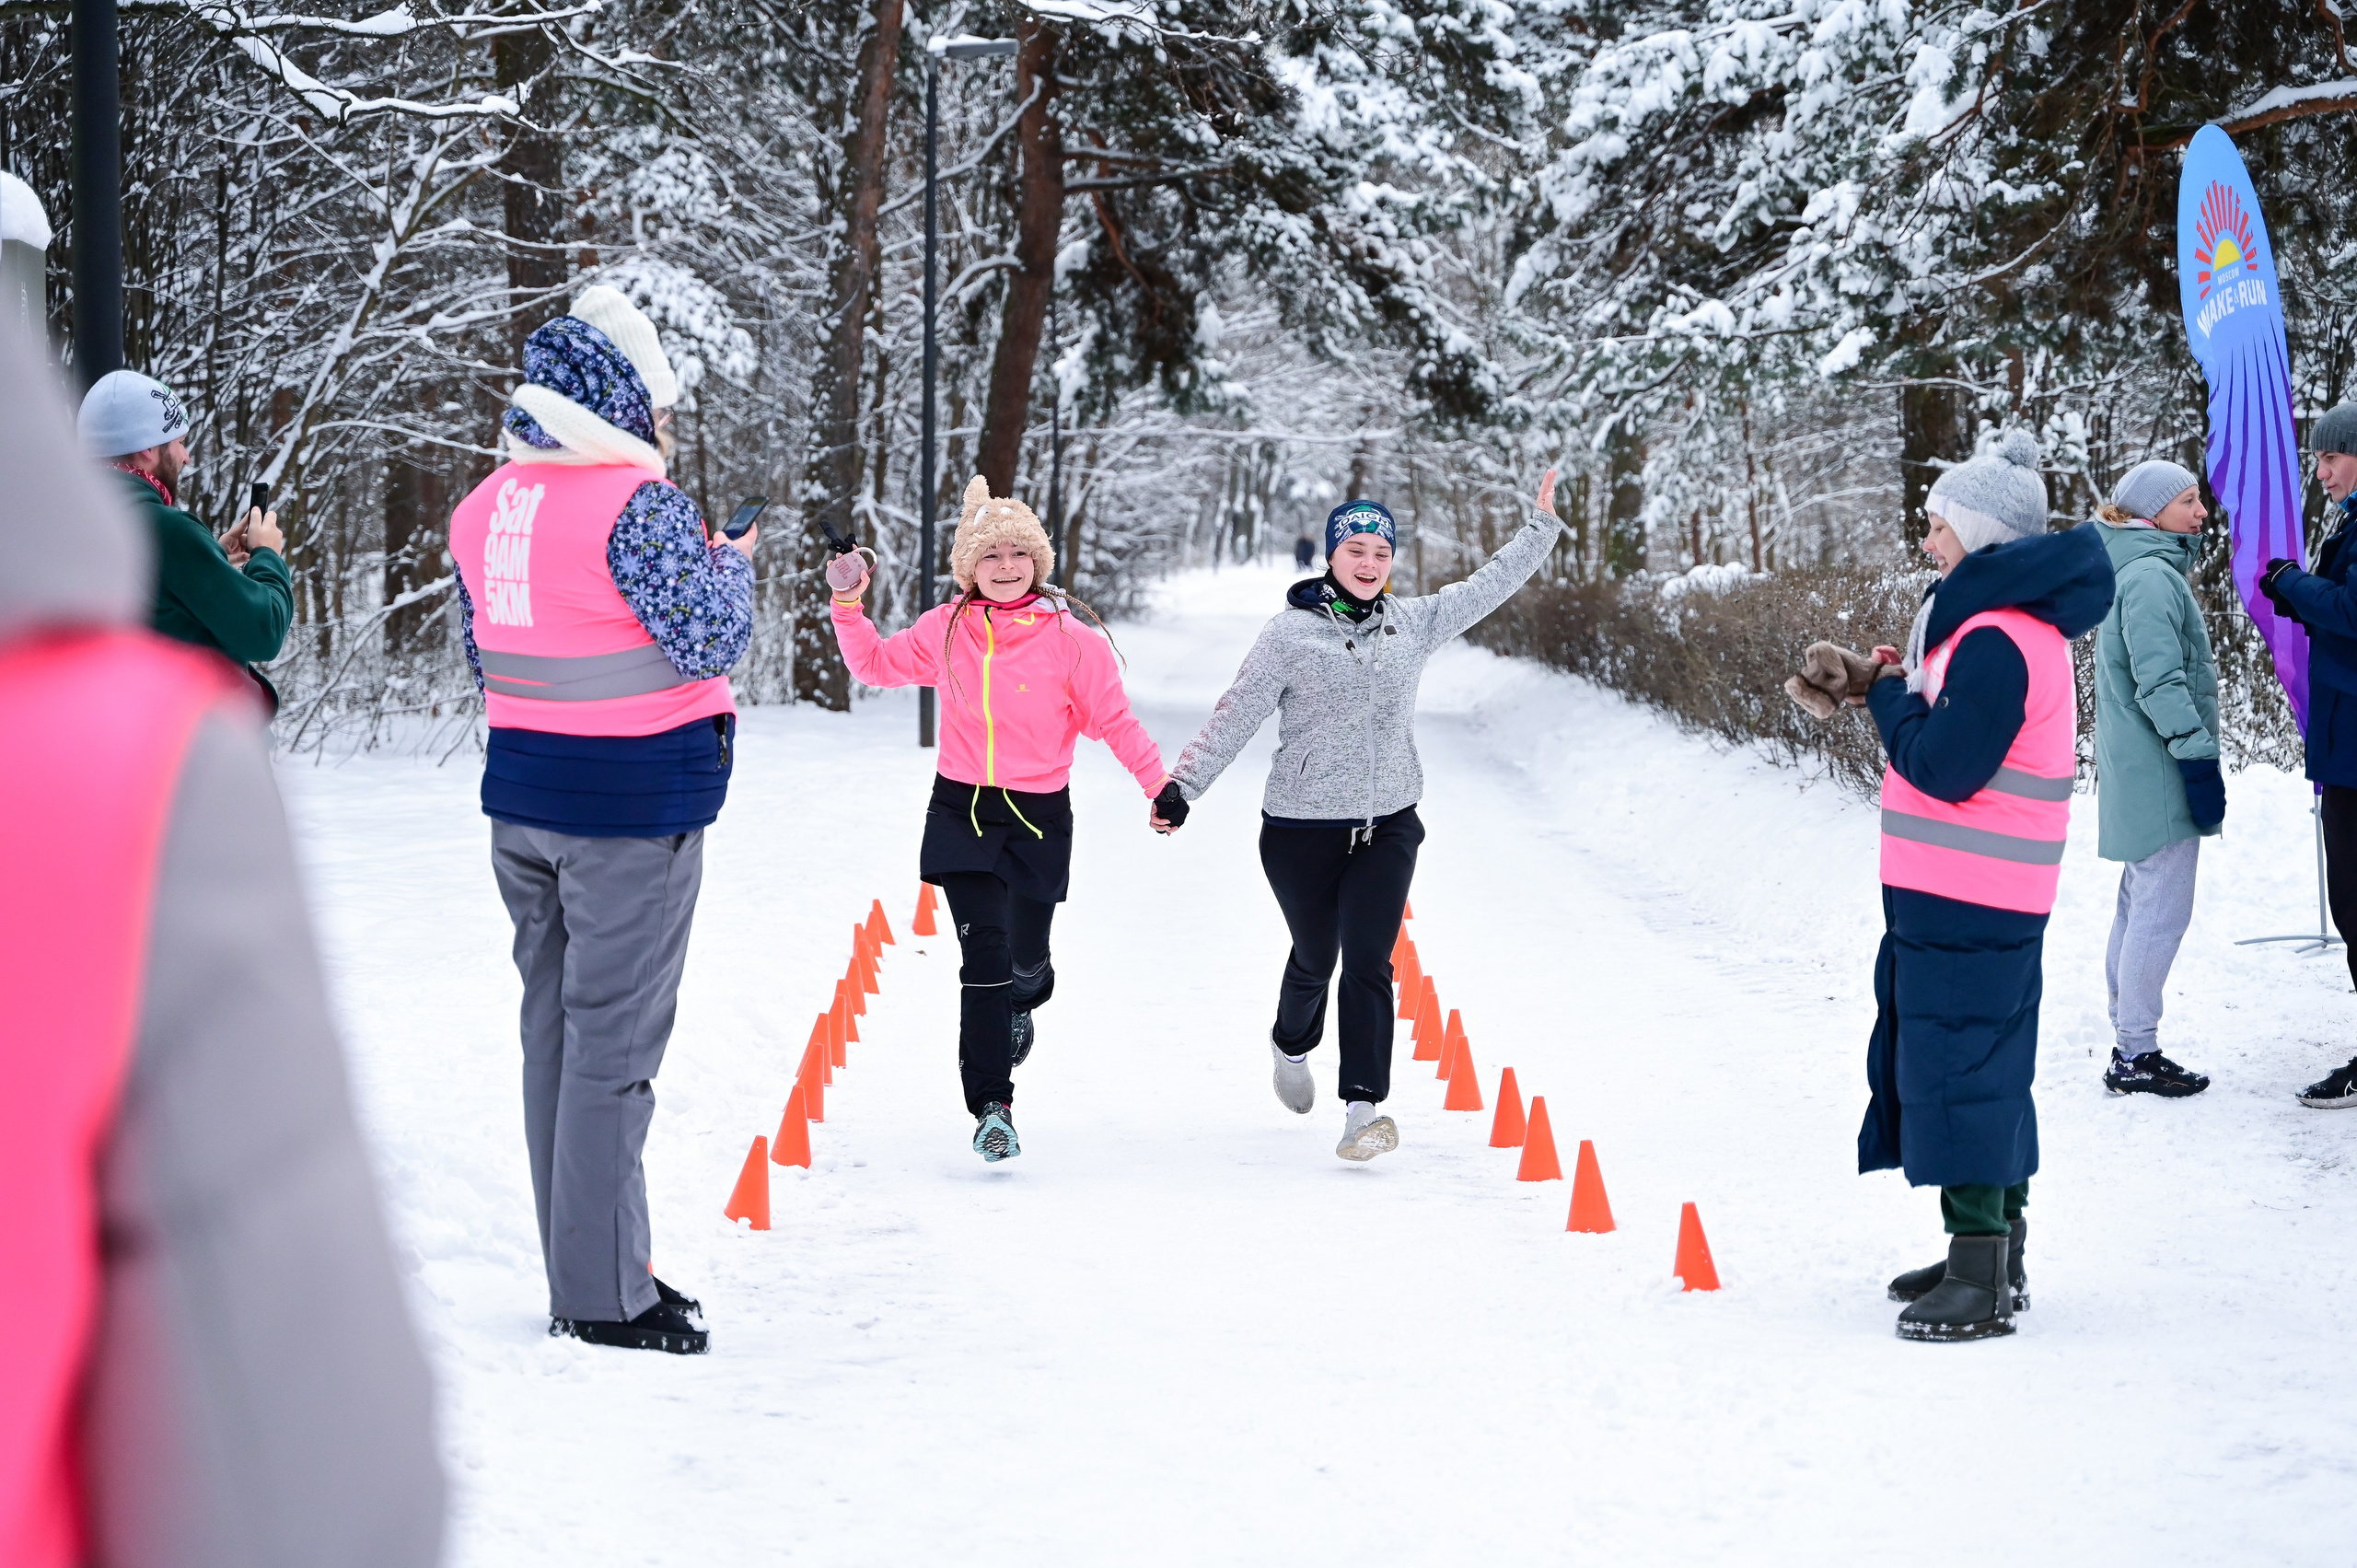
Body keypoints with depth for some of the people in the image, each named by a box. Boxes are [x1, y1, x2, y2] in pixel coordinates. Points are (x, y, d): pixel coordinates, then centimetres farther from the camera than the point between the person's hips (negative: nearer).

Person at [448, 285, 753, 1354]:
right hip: (631, 803, -8)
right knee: (614, 1043, -3)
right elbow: (707, 639, -17)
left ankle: (585, 1267, 24)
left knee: (554, 1027, 14)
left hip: (519, 789, 8)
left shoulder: (483, 508, 7)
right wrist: (731, 562, 1)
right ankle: (604, 1296, 1)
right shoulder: (638, 504, -18)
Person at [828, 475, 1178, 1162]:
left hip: (1039, 817, -1)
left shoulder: (1072, 639, -8)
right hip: (961, 813, 1)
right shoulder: (946, 629, 1)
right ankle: (991, 1106, -10)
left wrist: (1161, 786, -9)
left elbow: (1115, 720, -3)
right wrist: (847, 604, 4)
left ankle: (1020, 1006, 50)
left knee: (1026, 954, 10)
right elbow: (875, 664, 16)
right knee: (983, 953, -12)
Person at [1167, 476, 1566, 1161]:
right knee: (1314, 957, 14)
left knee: (1368, 962, -11)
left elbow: (1487, 587, 17)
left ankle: (1364, 1105, -13)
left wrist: (1542, 525, 18)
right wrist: (1183, 785, -13)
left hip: (1388, 826, 2)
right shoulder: (1291, 632, -7)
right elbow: (1236, 716, -8)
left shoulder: (1413, 623, 5)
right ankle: (1292, 1046, 46)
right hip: (1302, 829, -2)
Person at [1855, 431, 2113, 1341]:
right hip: (1977, 897, 11)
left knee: (1955, 1070, -8)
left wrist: (1891, 696, -7)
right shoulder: (2015, 621, 15)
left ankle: (1981, 1279, -8)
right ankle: (1995, 1255, 26)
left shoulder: (1996, 640, -19)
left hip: (1965, 905, -11)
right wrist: (1909, 688, 4)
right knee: (1983, 1068, 17)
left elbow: (1944, 765, -23)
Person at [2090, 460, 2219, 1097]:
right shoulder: (2152, 577, -15)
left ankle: (2130, 1044, 21)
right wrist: (2199, 756, -22)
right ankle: (2135, 1055, -5)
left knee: (2140, 904, 15)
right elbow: (2160, 683, -22)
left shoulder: (2149, 572, 18)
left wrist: (2196, 756, 22)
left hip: (2141, 774, 11)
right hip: (2159, 774, -11)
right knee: (2163, 910, -8)